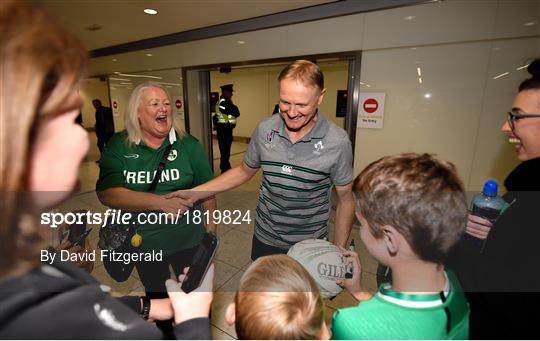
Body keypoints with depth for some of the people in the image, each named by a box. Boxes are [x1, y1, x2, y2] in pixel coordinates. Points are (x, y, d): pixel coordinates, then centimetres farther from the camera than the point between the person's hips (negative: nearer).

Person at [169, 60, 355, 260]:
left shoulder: (338, 142, -19)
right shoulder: (264, 130, -11)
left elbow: (345, 200, -7)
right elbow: (244, 171, 3)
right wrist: (195, 192, -5)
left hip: (309, 246, -2)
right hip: (265, 239, 3)